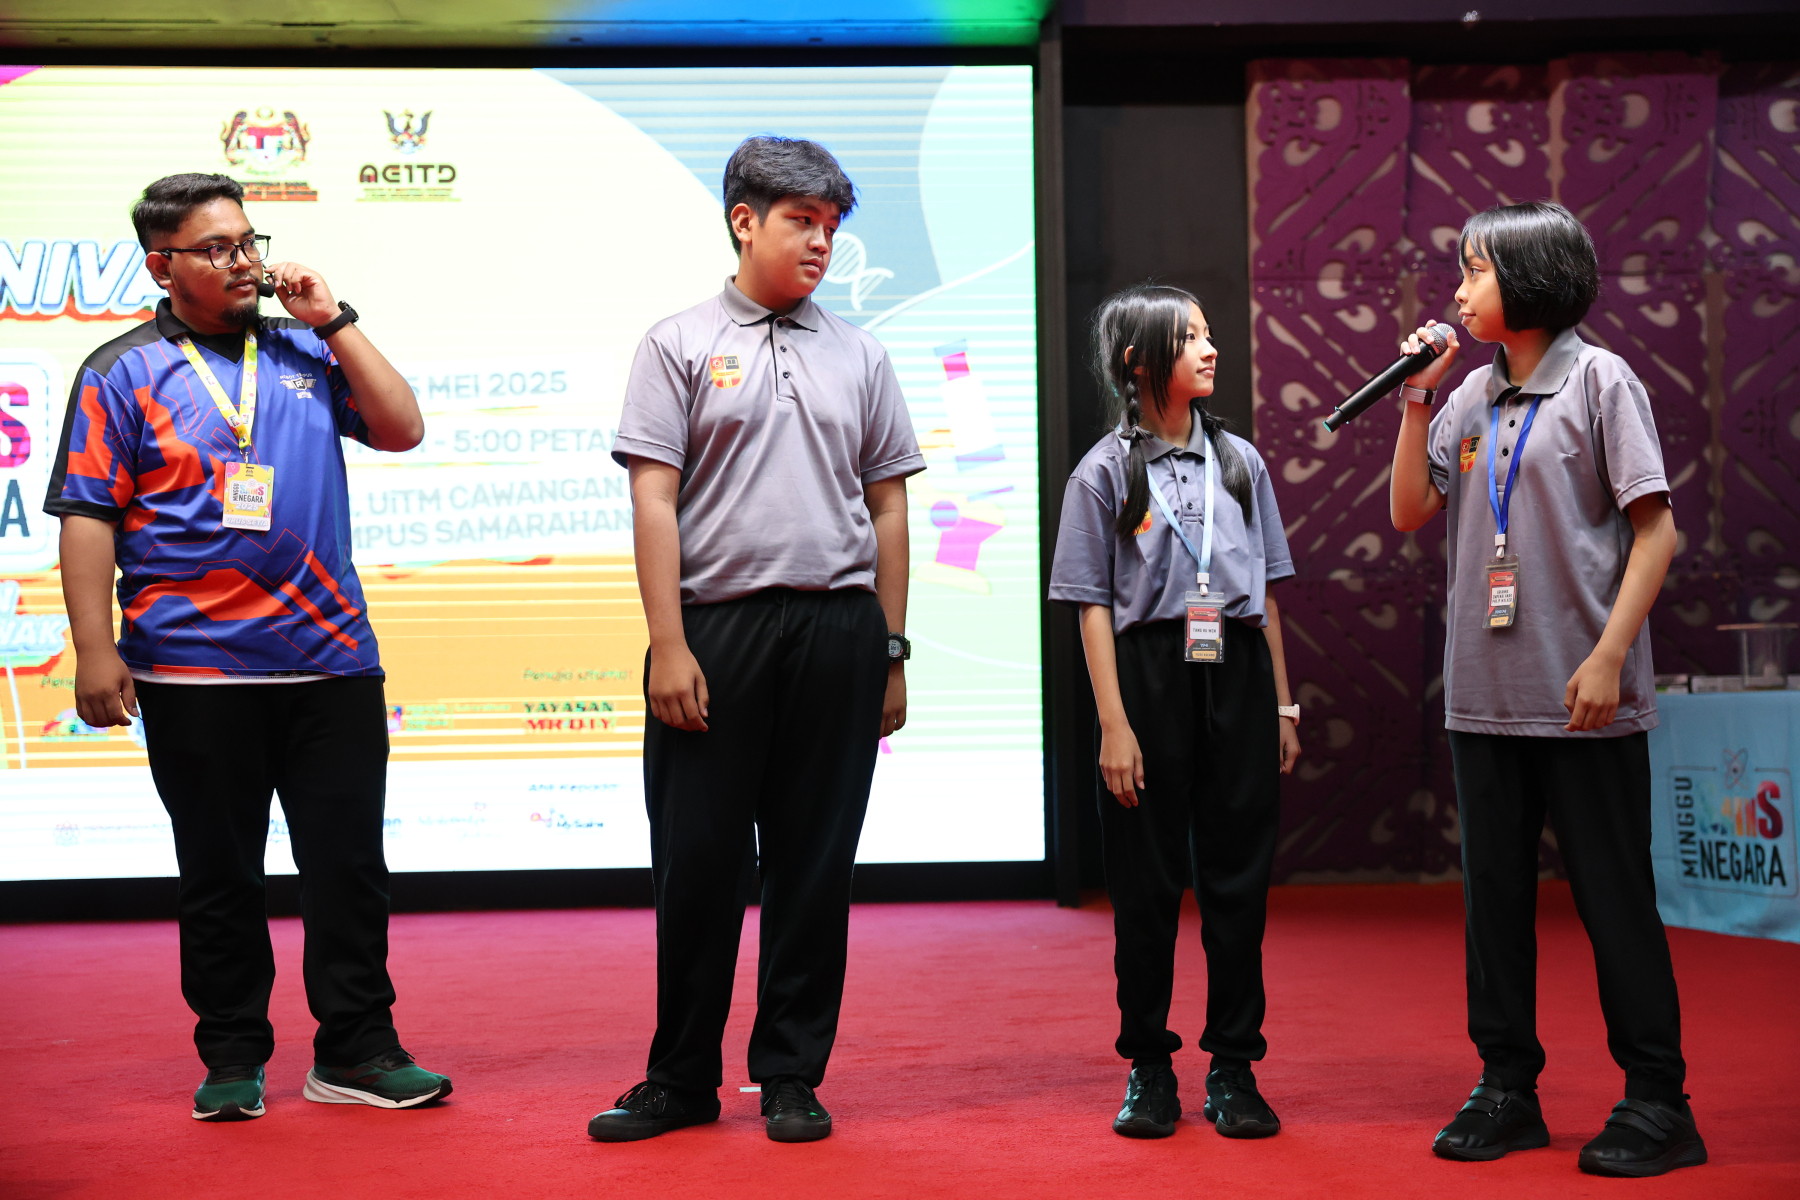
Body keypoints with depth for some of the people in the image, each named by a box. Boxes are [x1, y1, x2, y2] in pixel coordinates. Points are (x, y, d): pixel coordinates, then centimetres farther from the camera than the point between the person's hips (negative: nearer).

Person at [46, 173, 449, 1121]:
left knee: (349, 865, 5)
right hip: (195, 673, -3)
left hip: (331, 660, 3)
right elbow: (87, 518, -2)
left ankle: (356, 1051, 15)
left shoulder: (304, 351, 13)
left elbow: (401, 429, 4)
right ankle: (232, 1059, 19)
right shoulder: (123, 372, 3)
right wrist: (95, 650, -9)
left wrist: (333, 321, 0)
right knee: (218, 873, 7)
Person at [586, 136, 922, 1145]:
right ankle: (683, 1079, 15)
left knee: (816, 863, 6)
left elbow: (888, 507, 14)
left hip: (837, 631, 3)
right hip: (715, 624, -2)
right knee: (697, 861, 2)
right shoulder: (681, 345, 5)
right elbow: (654, 501, -2)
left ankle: (794, 1077, 16)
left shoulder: (860, 356, 14)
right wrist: (669, 646, -10)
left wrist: (890, 650, 9)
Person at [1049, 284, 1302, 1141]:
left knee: (1238, 875, 4)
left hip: (1237, 672, 3)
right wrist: (1114, 724, -9)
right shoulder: (1105, 472, 2)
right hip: (1150, 673, -3)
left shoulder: (1238, 460, 12)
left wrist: (1283, 705, 10)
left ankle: (1234, 1066, 13)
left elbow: (1265, 594, 14)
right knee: (1147, 879, 3)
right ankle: (1148, 1068, 15)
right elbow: (1093, 608, -2)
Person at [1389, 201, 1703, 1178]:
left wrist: (1609, 656, -16)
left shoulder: (1598, 380, -5)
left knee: (1613, 895, 0)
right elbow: (1409, 513, 10)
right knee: (1494, 890, 10)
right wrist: (1417, 401, 3)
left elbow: (1655, 528, -9)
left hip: (1583, 700, -6)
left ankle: (1656, 1099, 10)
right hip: (1484, 694, 6)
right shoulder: (1471, 397, 12)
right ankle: (1506, 1087, 20)